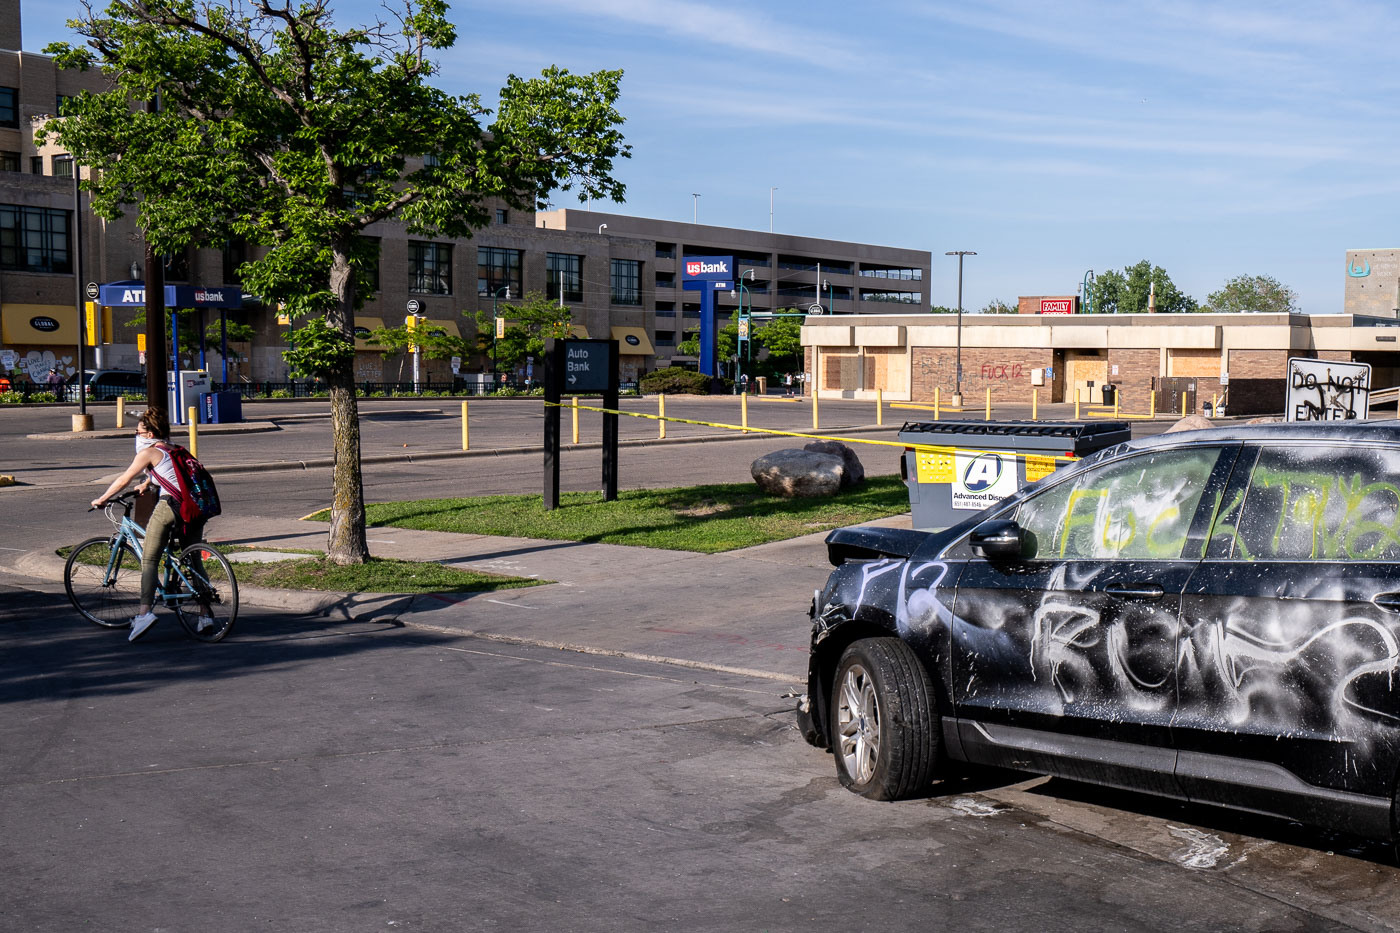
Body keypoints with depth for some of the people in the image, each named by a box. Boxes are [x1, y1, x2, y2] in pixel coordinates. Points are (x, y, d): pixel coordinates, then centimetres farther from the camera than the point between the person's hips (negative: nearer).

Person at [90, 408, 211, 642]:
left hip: (170, 504, -7)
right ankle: (205, 615, 9)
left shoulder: (148, 453, 3)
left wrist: (101, 499, 15)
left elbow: (124, 479, 4)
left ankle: (144, 612, -14)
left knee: (149, 560, -1)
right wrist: (145, 485, 61)